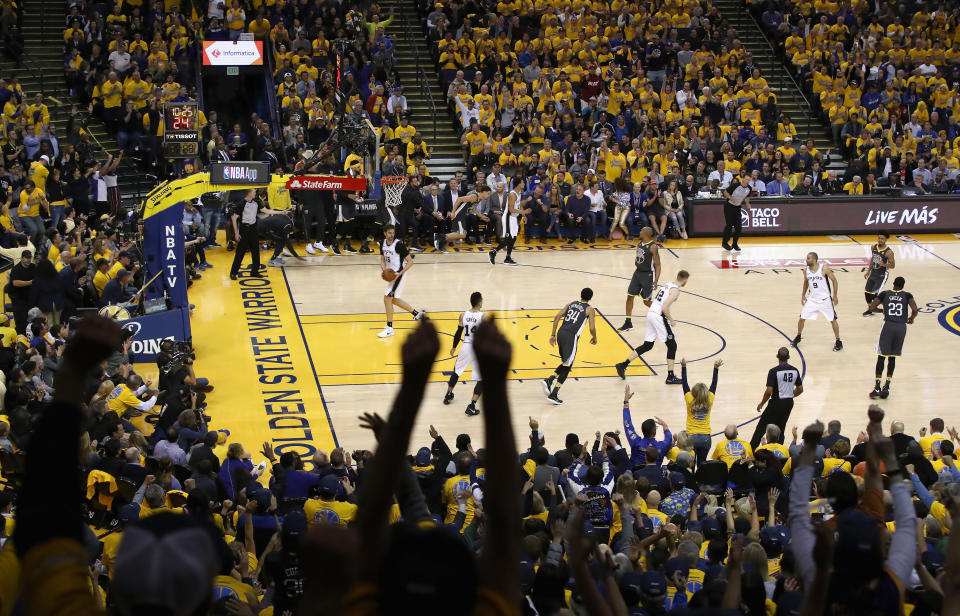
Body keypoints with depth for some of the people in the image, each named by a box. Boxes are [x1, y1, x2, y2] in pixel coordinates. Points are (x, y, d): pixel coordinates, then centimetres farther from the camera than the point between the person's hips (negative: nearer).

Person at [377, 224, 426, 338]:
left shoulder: (398, 244, -19)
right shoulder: (383, 243, 3)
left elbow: (410, 262, -16)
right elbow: (382, 260, 13)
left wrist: (399, 274, -25)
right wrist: (384, 269, -9)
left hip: (399, 273, -9)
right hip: (391, 273, 9)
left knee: (387, 298, -12)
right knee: (393, 299, 17)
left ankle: (389, 328, -5)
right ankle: (417, 314, 31)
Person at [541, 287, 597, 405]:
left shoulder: (572, 304, 20)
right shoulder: (590, 309, 7)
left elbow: (557, 316, 10)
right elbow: (592, 328, -1)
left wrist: (553, 335, 11)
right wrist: (594, 338, 21)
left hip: (560, 333, 6)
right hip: (571, 337, -6)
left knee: (566, 363, 23)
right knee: (566, 367, 3)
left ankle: (548, 380, 5)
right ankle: (553, 395, -1)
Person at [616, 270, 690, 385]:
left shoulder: (667, 285, 16)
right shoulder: (675, 290, -12)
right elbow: (665, 308, -21)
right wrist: (671, 320, -6)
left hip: (651, 314, 8)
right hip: (659, 317, -8)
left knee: (647, 345, 16)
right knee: (672, 345, 3)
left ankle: (623, 365, 12)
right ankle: (670, 377, 5)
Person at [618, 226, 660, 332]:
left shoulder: (653, 247, -19)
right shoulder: (639, 243, 4)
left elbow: (657, 265, -19)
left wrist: (656, 280, -25)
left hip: (648, 275, -8)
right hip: (638, 272, 8)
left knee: (647, 301, -2)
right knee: (629, 296, 5)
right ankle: (628, 323, 13)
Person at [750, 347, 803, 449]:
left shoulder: (774, 371, -17)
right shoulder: (795, 371, 0)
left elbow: (769, 391, -20)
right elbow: (800, 390, 8)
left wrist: (761, 404, -6)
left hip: (777, 402, -5)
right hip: (789, 403, 5)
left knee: (762, 427, 4)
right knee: (780, 428, 17)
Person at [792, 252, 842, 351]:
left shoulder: (824, 269, -18)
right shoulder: (806, 270, -4)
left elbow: (834, 280, -10)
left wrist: (835, 296, -11)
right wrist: (803, 295, 12)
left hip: (825, 299, -4)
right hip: (812, 299, 4)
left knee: (832, 320, 1)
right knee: (802, 318, 4)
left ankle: (838, 342, 13)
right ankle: (798, 337, 26)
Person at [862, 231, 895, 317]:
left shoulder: (888, 252, -21)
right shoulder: (873, 247, -2)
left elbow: (892, 265, -15)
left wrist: (884, 264, -34)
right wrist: (868, 271, 17)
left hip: (882, 275, -7)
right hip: (873, 273, 7)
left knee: (875, 294, -12)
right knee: (867, 292, 9)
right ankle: (870, 309, 29)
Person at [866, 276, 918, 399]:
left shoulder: (884, 294, 6)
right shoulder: (907, 295, 5)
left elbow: (871, 307, 3)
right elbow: (915, 310, -8)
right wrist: (911, 319, 13)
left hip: (888, 326, -1)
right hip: (901, 327, 1)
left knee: (881, 357, 7)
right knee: (892, 357, 13)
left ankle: (877, 388, 0)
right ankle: (886, 387, 8)